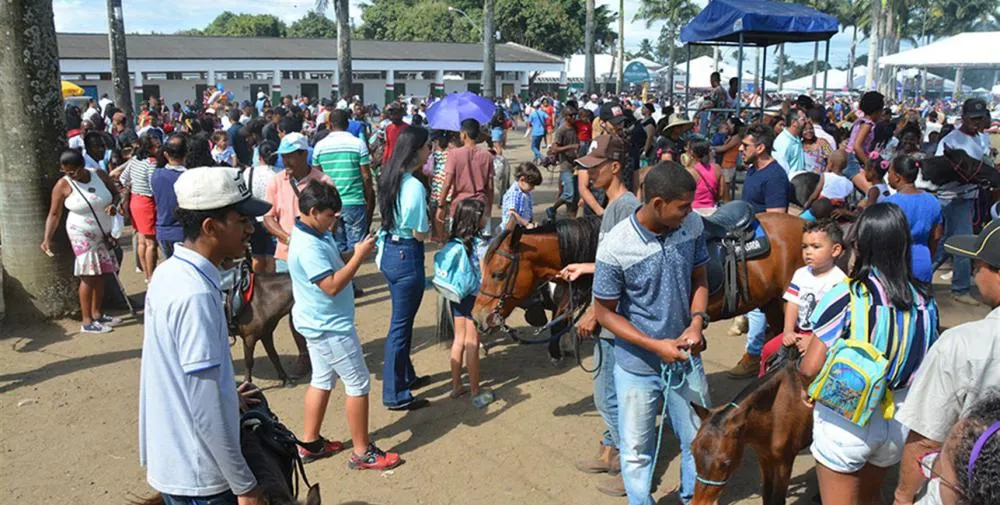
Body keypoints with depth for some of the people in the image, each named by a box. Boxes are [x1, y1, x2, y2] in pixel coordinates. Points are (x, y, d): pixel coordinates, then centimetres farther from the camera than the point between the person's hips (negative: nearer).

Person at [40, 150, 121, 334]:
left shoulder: (100, 175, -2)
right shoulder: (63, 185, -11)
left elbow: (116, 194, 11)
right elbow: (54, 214, -8)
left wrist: (113, 205, -12)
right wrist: (47, 238, -18)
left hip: (103, 234, 5)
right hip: (82, 235, -4)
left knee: (100, 275, 11)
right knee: (88, 277, -5)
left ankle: (97, 314, 24)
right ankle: (87, 322, 2)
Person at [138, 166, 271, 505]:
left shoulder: (168, 274, 1)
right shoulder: (196, 294, -26)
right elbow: (206, 410, -25)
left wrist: (227, 394, 24)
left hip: (171, 460, 9)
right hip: (196, 476, -8)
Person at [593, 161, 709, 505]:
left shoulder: (692, 226, -11)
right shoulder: (615, 248, -25)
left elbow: (699, 280, 4)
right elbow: (604, 313, -14)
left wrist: (697, 321, -15)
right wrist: (656, 346, -21)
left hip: (686, 357, 4)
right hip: (638, 366, -4)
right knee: (637, 450, 14)